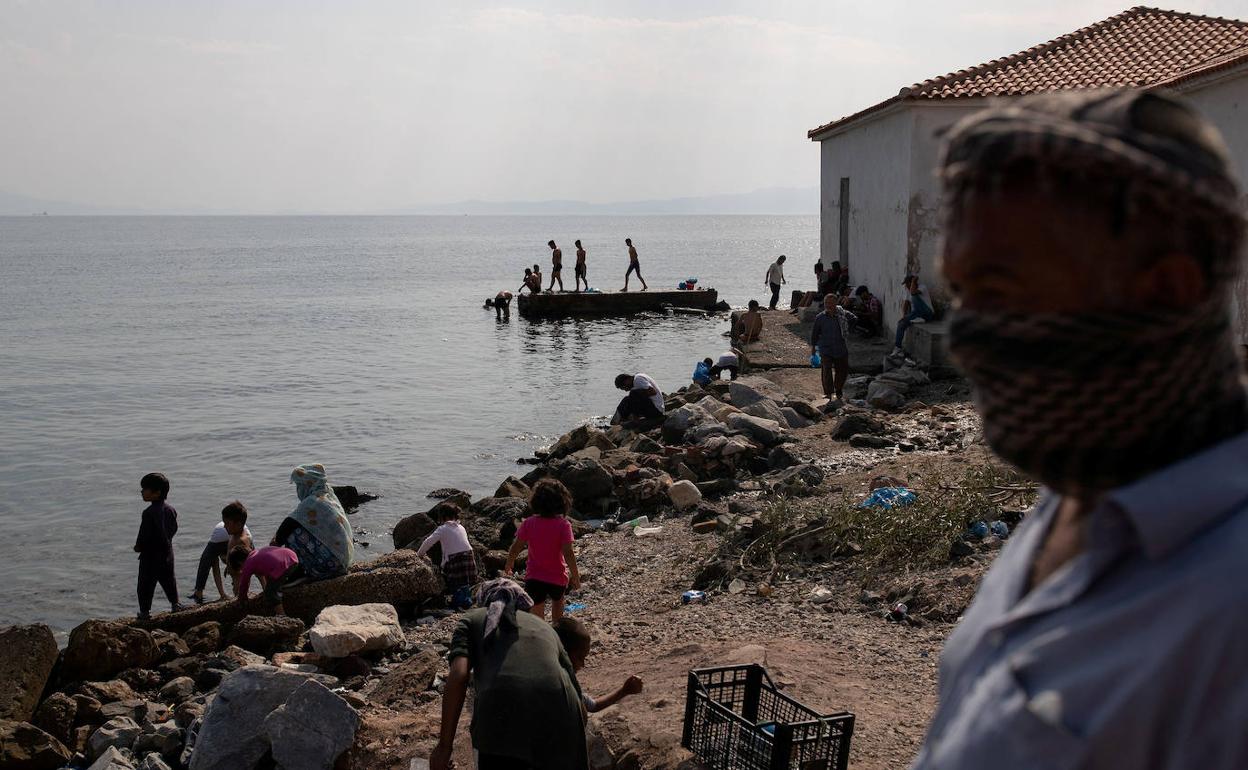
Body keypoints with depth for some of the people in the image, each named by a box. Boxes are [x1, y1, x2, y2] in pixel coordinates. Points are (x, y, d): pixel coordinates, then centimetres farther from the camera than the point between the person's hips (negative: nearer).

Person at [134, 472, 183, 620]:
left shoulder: (149, 513, -23)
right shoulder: (170, 509, 0)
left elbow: (144, 535, -21)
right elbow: (174, 529, 10)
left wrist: (138, 547, -4)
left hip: (151, 554, -7)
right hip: (167, 551, 7)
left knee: (146, 583, 4)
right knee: (168, 579, 22)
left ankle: (145, 610, 8)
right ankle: (175, 603, 31)